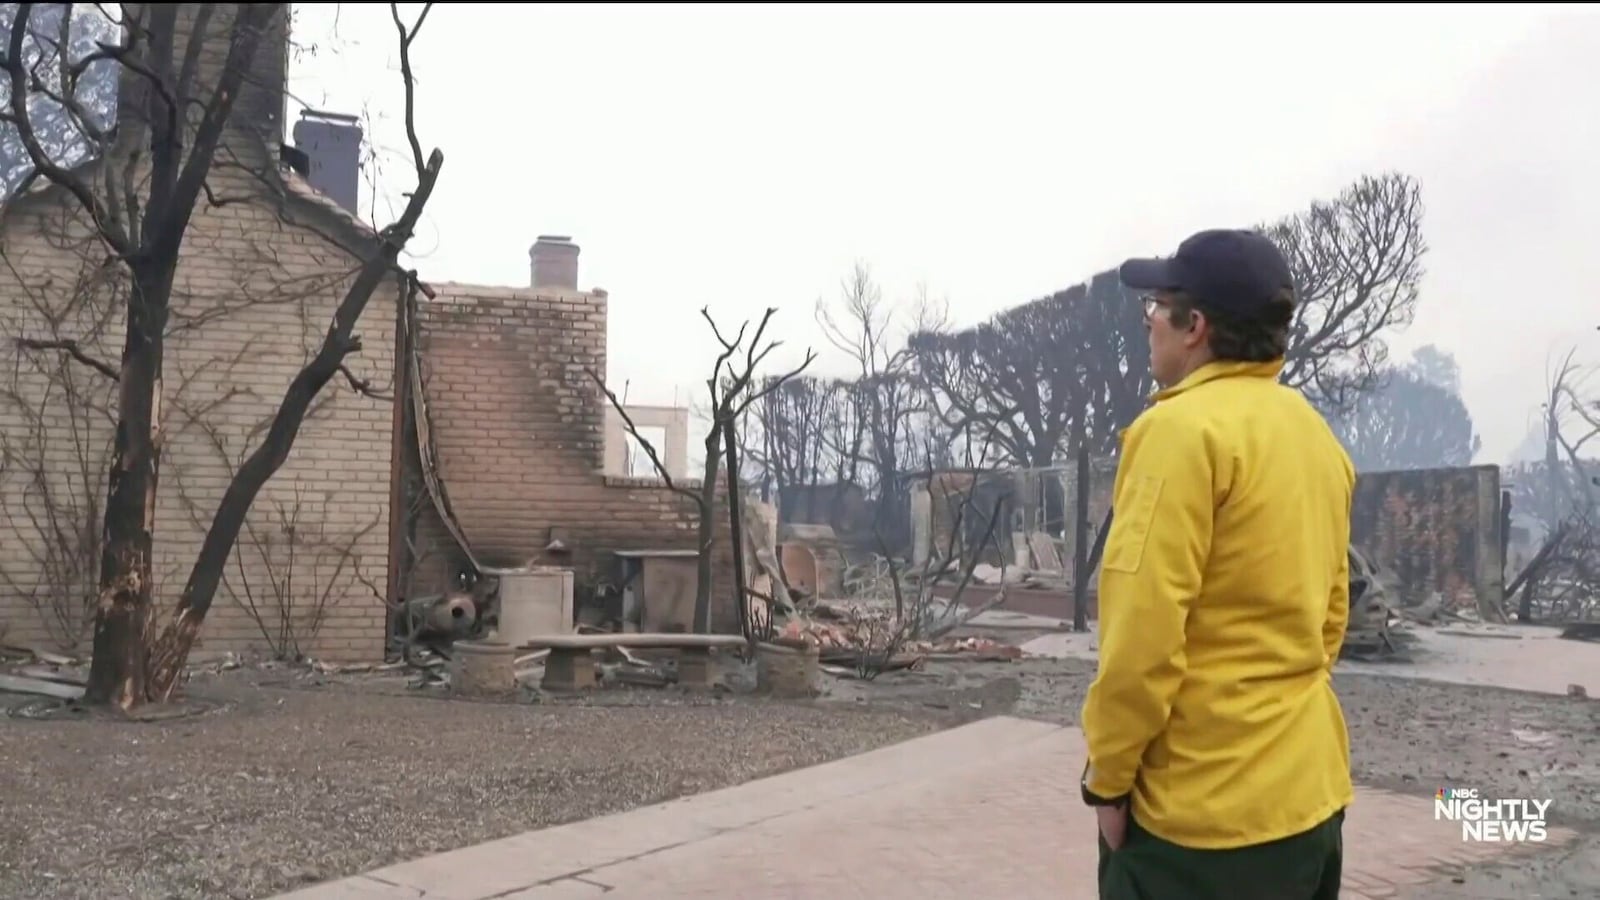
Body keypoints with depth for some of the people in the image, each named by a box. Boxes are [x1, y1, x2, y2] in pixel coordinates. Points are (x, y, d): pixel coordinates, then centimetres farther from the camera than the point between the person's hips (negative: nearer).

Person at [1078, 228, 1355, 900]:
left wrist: (1108, 774, -10)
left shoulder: (1181, 428, -16)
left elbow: (1143, 631, -20)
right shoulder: (1315, 434, 10)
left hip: (1202, 807, -8)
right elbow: (1329, 612, 16)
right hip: (1310, 788, 8)